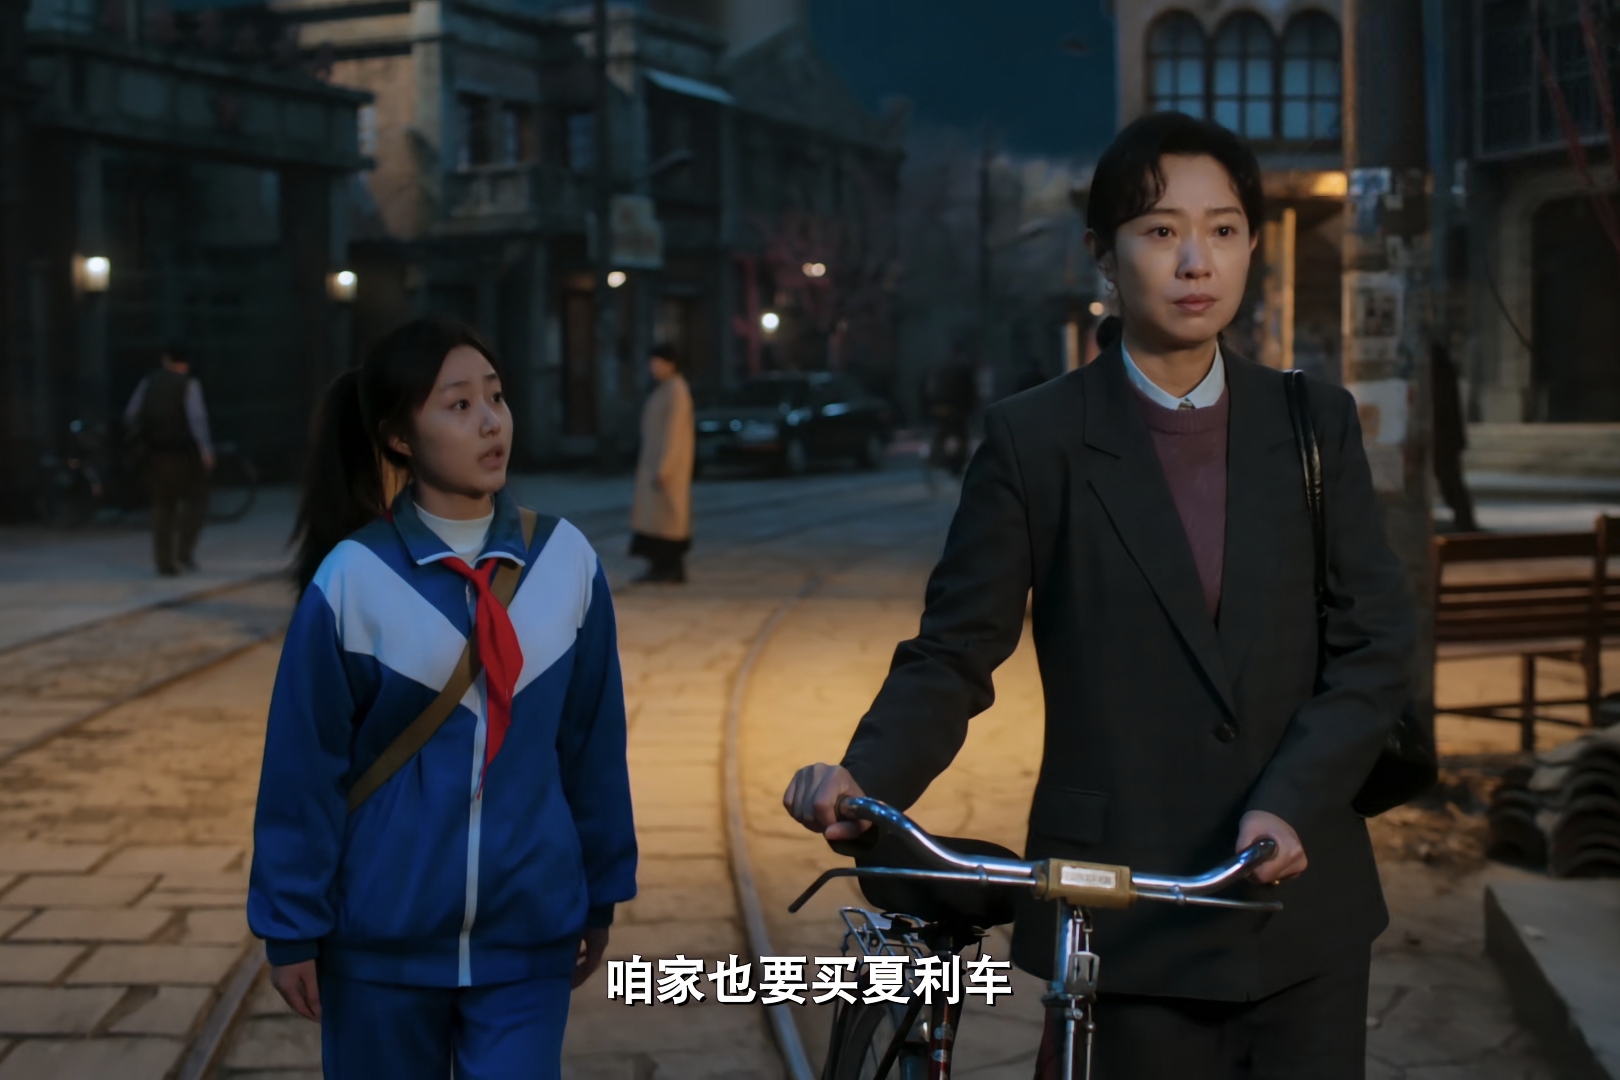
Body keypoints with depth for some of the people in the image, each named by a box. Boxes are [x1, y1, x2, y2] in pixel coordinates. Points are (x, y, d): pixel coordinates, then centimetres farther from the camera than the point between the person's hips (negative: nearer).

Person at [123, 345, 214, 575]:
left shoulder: (148, 383, 8)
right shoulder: (189, 384, -5)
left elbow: (130, 416, 7)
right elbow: (197, 417, -18)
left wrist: (143, 439, 22)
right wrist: (206, 449, -23)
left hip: (156, 452, 4)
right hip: (184, 451, -4)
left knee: (163, 505, 10)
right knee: (195, 498, 9)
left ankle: (164, 561, 6)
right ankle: (184, 550, -5)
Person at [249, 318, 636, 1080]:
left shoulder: (565, 560, -3)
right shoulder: (354, 577, -10)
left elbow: (593, 746, 4)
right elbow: (303, 766, -5)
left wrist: (601, 894, 10)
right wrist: (291, 925, -2)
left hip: (527, 936, 1)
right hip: (381, 940, -1)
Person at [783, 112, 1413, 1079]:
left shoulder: (1316, 422, 4)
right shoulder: (1035, 440, -3)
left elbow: (1374, 648, 0)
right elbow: (954, 654, -3)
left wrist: (1290, 805, -15)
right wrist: (865, 780, -21)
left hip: (1303, 905, 3)